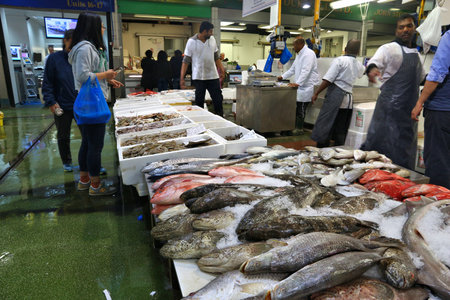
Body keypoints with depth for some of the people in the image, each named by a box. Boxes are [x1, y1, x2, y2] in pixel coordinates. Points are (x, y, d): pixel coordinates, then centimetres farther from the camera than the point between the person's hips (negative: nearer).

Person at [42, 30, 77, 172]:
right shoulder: (54, 58, -4)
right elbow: (47, 84, -3)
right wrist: (51, 102, -11)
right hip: (62, 107, -1)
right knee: (63, 136, 13)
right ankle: (66, 162, 32)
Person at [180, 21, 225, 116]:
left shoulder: (212, 39, 6)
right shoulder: (191, 42, -5)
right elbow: (186, 61, -5)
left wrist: (223, 71, 7)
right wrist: (182, 78, -11)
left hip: (213, 76, 4)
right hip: (198, 77, -3)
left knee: (218, 100, 3)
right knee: (199, 102, 3)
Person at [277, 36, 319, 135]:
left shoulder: (309, 54, -13)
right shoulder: (299, 54, 18)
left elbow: (306, 71, -24)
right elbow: (293, 69, 26)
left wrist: (298, 83, -31)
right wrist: (283, 77, 20)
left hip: (306, 86, -9)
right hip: (299, 86, 9)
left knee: (301, 109, -5)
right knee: (296, 107, 8)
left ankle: (299, 129, 3)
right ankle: (295, 127, 15)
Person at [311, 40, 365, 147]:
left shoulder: (340, 60, -6)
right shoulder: (359, 66, 16)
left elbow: (328, 80, -14)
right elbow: (362, 72, 42)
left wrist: (316, 93, -9)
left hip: (335, 96, -7)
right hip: (348, 99, 7)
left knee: (324, 127, -5)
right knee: (341, 131, 13)